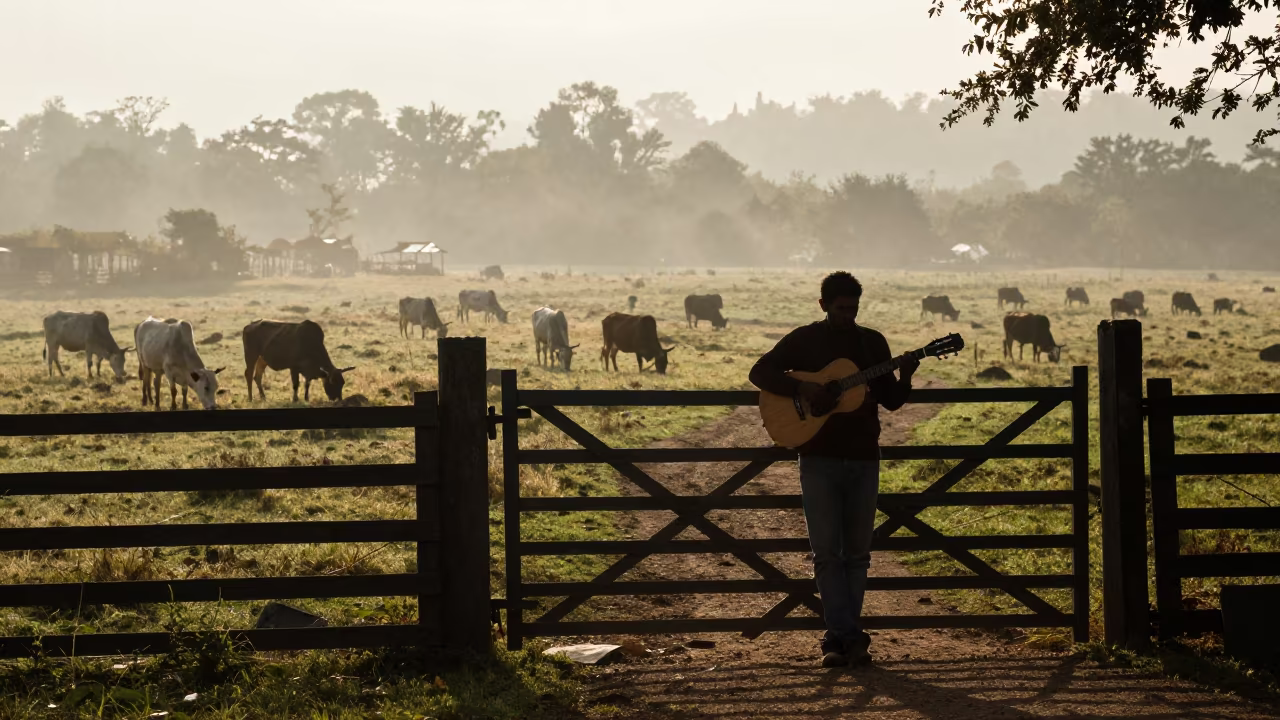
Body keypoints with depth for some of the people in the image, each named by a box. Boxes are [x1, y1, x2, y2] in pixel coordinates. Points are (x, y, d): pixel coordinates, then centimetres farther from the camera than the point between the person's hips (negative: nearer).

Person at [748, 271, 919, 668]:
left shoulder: (873, 342, 9)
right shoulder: (804, 339, 2)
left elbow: (891, 400, 10)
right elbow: (760, 371, -4)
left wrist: (905, 377, -11)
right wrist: (802, 388, -17)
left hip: (863, 459, 3)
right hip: (819, 459, -3)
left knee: (857, 553, 4)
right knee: (827, 552, -6)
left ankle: (843, 637, 9)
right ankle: (846, 636, -6)